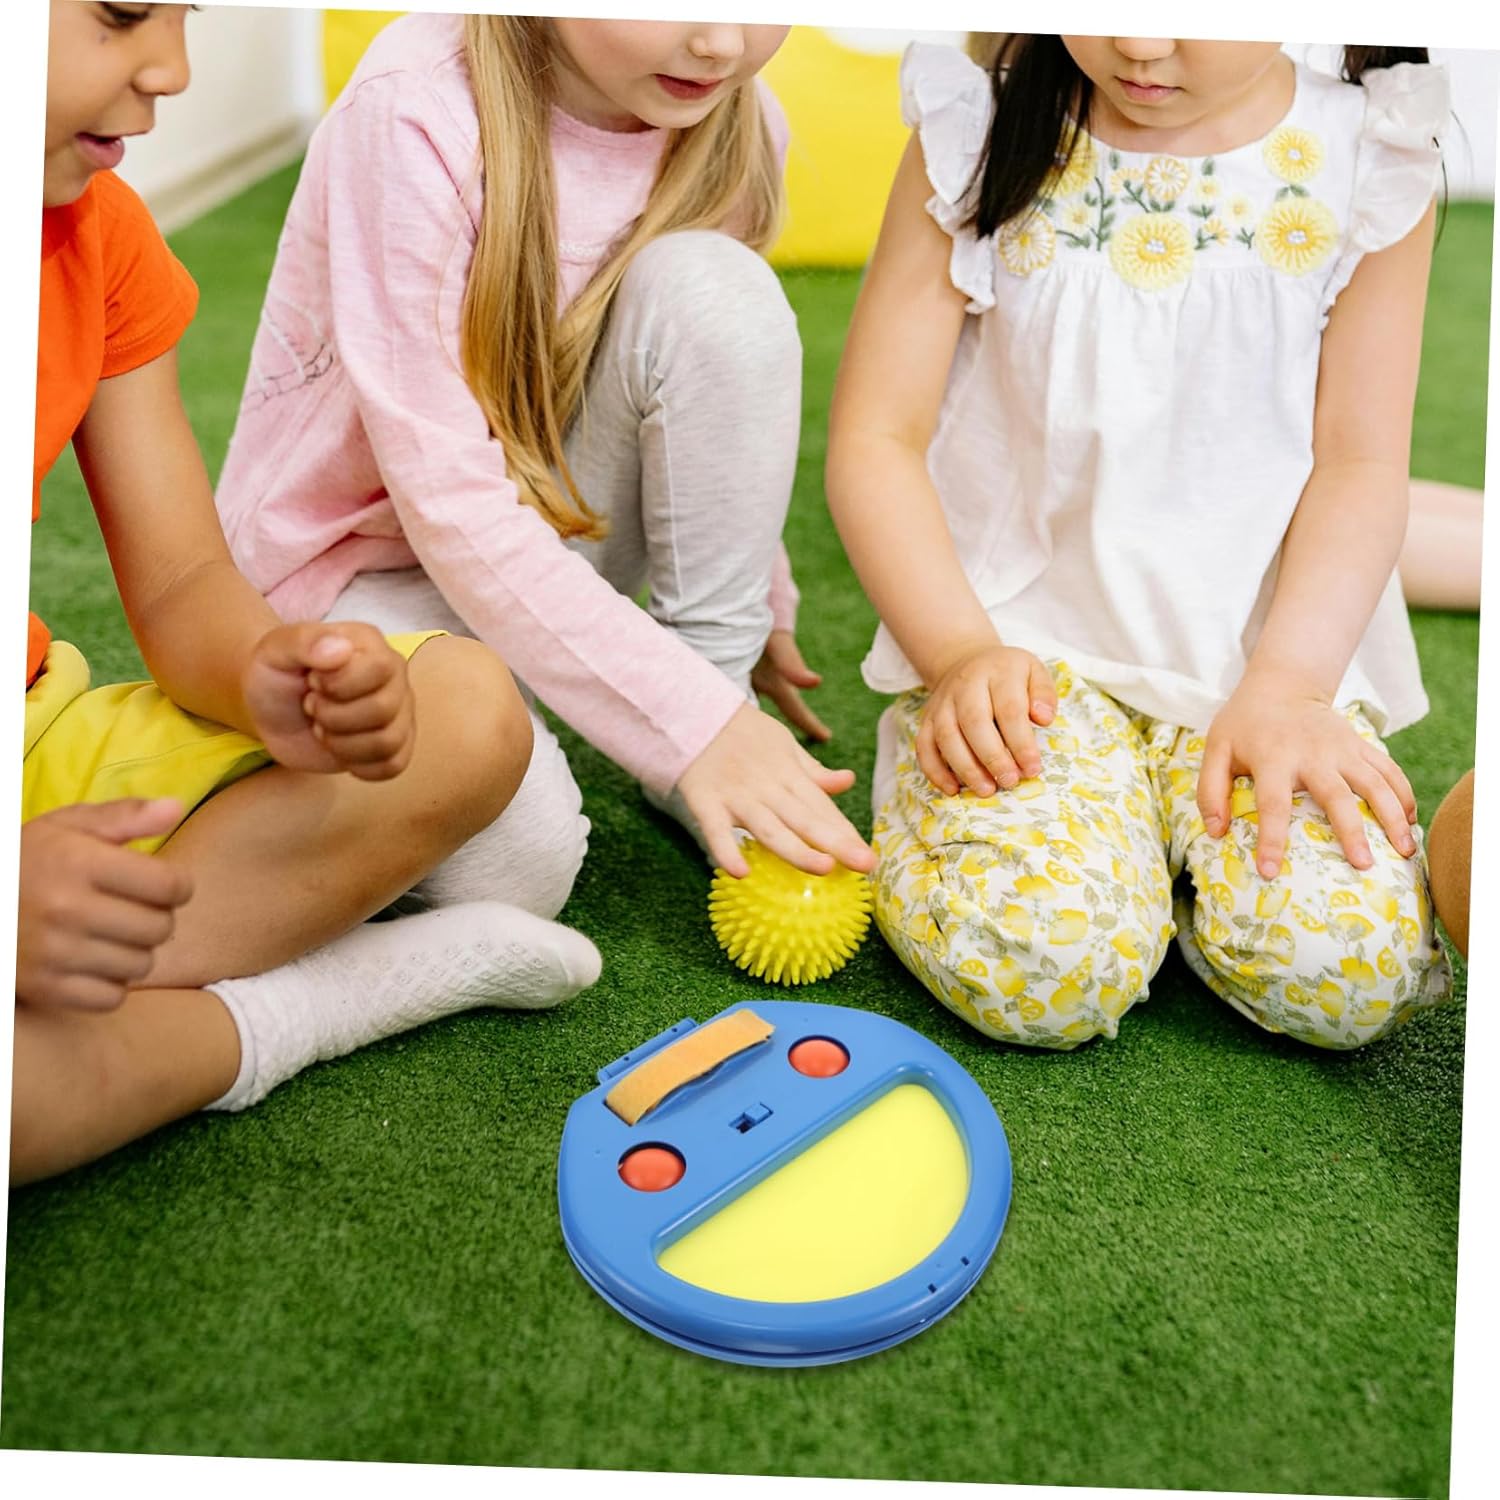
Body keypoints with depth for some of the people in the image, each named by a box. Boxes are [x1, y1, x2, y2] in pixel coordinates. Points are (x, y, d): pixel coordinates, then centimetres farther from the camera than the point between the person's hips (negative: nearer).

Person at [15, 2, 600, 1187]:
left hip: (45, 742, 6)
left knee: (467, 712, -9)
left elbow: (186, 589, -1)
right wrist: (6, 889, -38)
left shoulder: (98, 232, 1)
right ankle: (262, 1023, -7)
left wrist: (265, 683, -25)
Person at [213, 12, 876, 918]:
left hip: (548, 522, 5)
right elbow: (447, 502, -30)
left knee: (710, 290, -24)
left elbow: (721, 395, 10)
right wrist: (693, 724, -34)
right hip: (356, 547, -5)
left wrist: (759, 606, 16)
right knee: (516, 862, -31)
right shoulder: (415, 115, -27)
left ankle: (718, 785, -13)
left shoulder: (736, 124, -9)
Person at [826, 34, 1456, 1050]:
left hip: (1266, 659, 2)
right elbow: (877, 439, -2)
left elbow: (1361, 462, 1)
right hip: (1023, 645, -1)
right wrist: (959, 652, -16)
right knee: (1036, 963, -26)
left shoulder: (1367, 164, 2)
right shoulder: (979, 139, 0)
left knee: (1343, 972, -22)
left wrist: (1286, 686, -14)